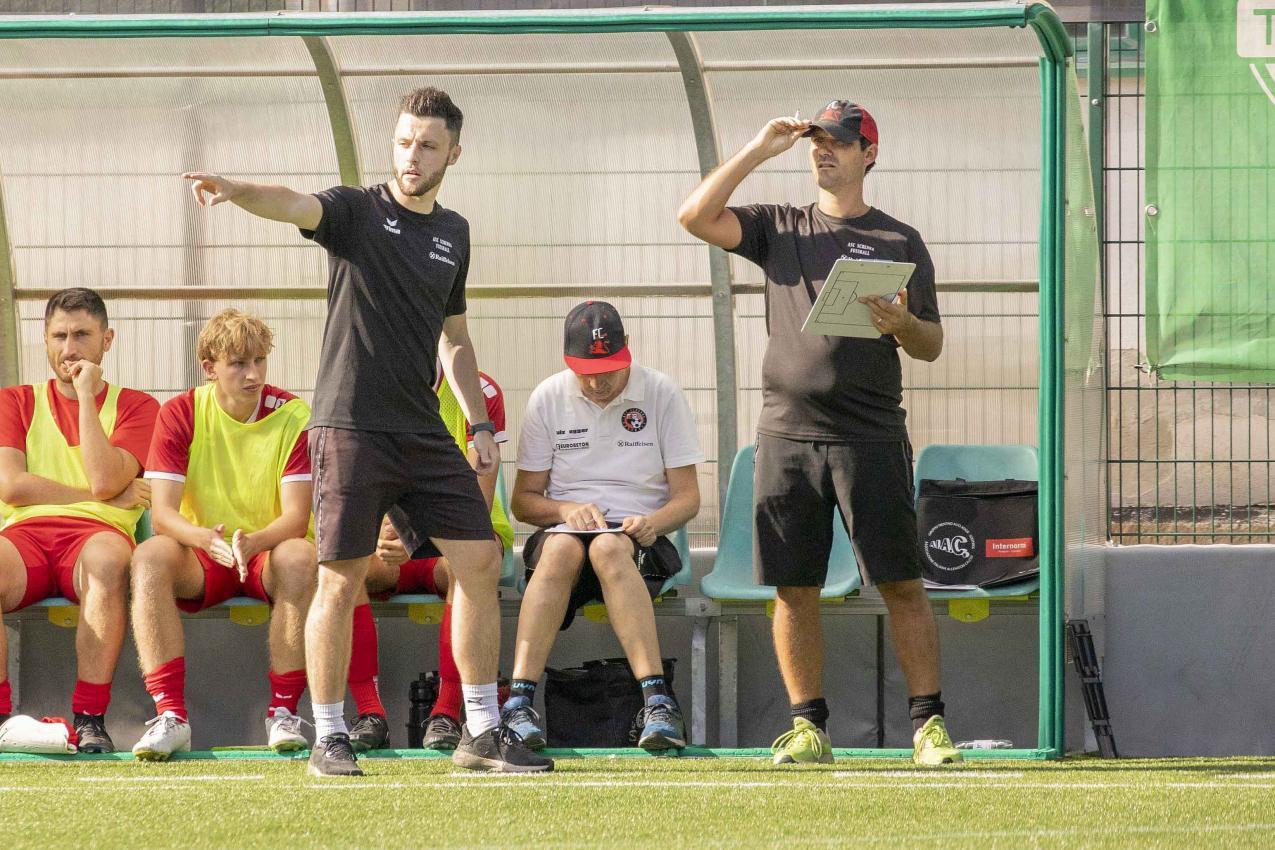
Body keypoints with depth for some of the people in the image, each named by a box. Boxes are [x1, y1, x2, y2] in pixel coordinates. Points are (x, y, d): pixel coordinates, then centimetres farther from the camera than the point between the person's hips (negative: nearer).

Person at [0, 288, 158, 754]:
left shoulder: (135, 406, 16)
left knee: (107, 558, -40)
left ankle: (90, 719, -38)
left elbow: (104, 480, -3)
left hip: (96, 534, -1)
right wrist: (109, 497, 2)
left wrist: (86, 394, 2)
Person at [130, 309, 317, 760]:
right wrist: (206, 538, -35)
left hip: (270, 550, -1)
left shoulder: (292, 416, -8)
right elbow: (163, 513, -12)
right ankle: (170, 715, -37)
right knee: (150, 557, -32)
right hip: (202, 555, 1)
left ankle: (283, 712, -30)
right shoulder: (180, 414, -5)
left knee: (300, 557, -36)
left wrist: (253, 542, -38)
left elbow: (296, 518, -15)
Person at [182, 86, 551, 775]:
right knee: (340, 580, -6)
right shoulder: (357, 210, 0)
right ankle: (329, 738, 4)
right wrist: (235, 190, -43)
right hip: (350, 426, -5)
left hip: (423, 431, 5)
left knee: (480, 561, 0)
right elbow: (295, 206, -22)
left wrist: (479, 423, 16)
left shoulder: (453, 234, 15)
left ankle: (481, 732, 7)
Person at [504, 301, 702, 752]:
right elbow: (523, 501, 8)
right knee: (562, 548, -36)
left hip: (640, 536, -1)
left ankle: (657, 700, -50)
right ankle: (519, 701, -50)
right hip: (562, 527, 1)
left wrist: (653, 522, -19)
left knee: (608, 547, -38)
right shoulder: (548, 398, 7)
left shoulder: (661, 394, 3)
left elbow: (688, 498, 3)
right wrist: (566, 510, -14)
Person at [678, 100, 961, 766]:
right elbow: (695, 217, 0)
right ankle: (808, 728, 8)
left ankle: (927, 723, -4)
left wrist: (902, 325, -16)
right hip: (788, 436, 2)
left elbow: (932, 346, 7)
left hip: (871, 439, -2)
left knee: (901, 584, -5)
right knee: (794, 587, 1)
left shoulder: (899, 242, 10)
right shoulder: (778, 228, 15)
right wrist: (758, 151, -1)